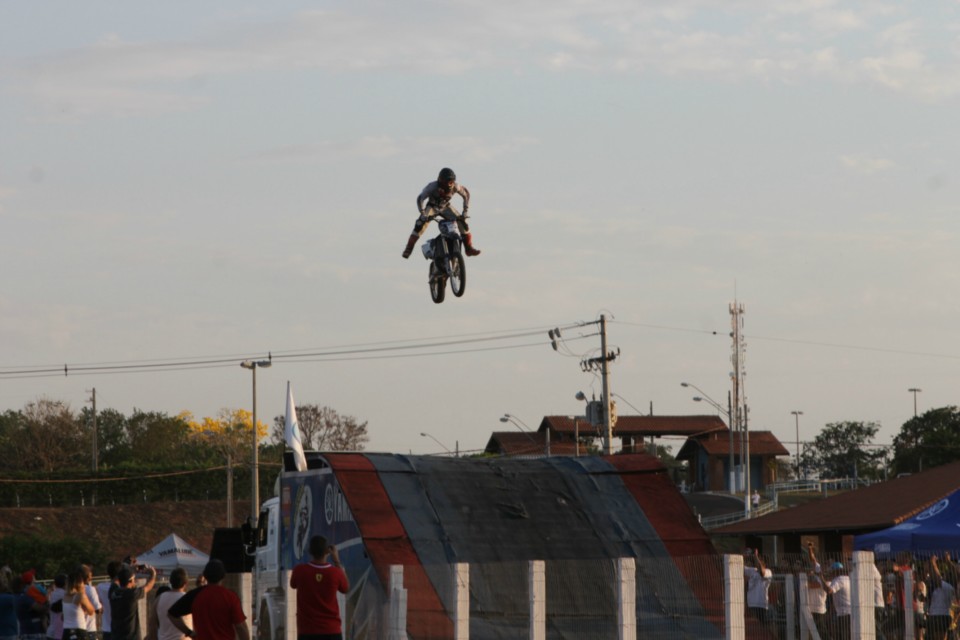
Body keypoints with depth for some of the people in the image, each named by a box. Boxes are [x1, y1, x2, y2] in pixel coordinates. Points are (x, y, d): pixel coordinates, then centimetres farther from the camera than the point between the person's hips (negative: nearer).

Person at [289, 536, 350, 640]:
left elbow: (293, 584, 17)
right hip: (331, 631, 0)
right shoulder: (335, 572, -6)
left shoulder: (299, 571, -8)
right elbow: (346, 588, 16)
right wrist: (337, 562, 17)